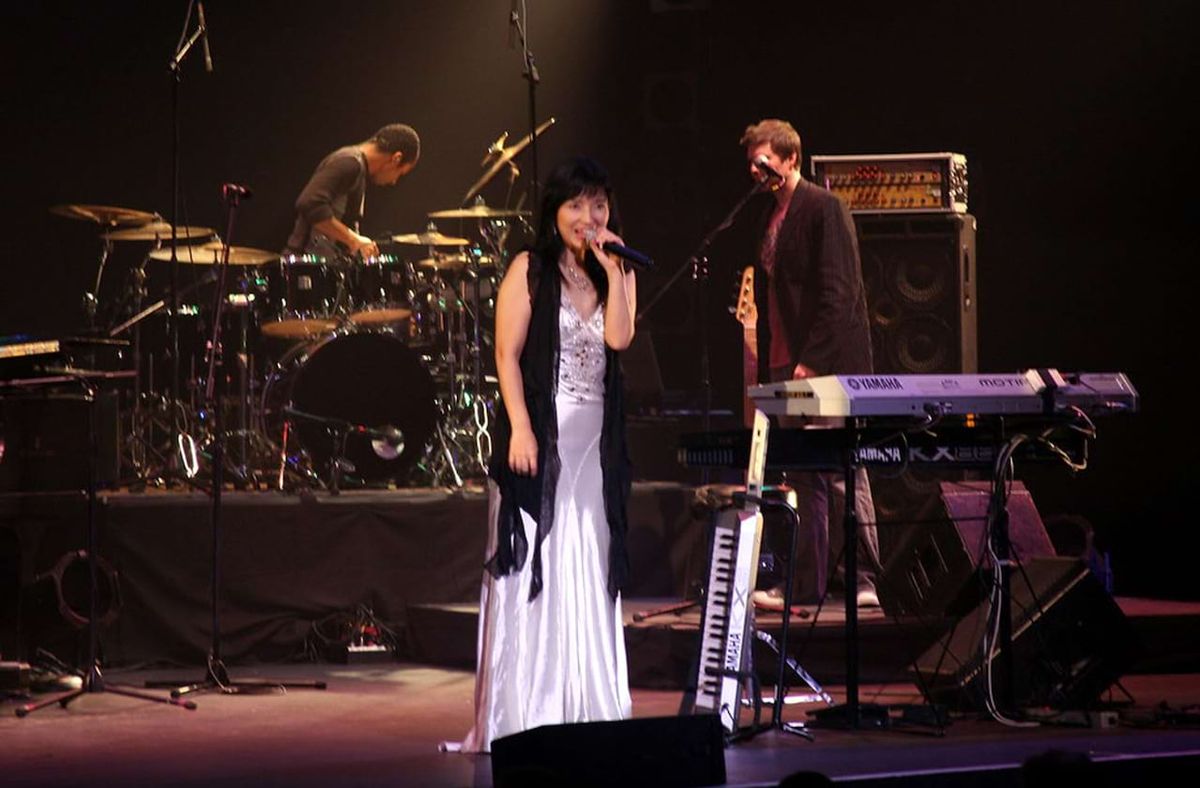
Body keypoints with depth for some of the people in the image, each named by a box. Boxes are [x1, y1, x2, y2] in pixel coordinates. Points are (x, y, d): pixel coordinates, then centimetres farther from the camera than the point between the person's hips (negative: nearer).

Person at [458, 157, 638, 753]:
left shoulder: (616, 275, 13)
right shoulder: (529, 270, 1)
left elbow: (619, 338, -5)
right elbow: (507, 354, -6)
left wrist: (613, 270, -8)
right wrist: (520, 428, -16)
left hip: (595, 437, 4)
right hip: (541, 430, -4)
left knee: (588, 571, 6)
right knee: (531, 567, -5)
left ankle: (588, 708, 12)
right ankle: (523, 711, -3)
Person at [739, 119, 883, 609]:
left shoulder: (823, 207, -9)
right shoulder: (770, 215, 17)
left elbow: (838, 291, -15)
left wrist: (812, 360, -18)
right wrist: (767, 366, 14)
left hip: (828, 363, -8)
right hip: (787, 366, 8)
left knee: (844, 475, -5)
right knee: (804, 478, 8)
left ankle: (864, 581, -1)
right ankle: (808, 583, 11)